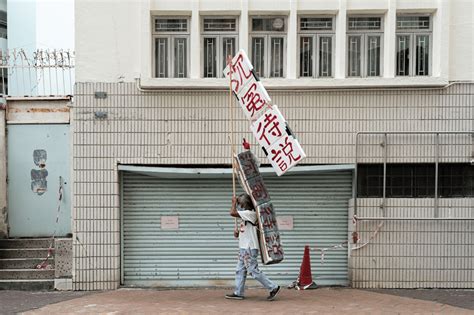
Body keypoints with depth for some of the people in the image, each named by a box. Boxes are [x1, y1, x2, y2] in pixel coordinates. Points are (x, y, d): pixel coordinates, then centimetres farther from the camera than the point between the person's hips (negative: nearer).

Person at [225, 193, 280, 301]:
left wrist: (234, 202, -7)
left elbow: (232, 213, -23)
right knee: (240, 270, 11)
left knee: (253, 270, -7)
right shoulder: (246, 215, 15)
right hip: (244, 248, 10)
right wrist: (238, 233, 4)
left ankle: (273, 288, 0)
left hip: (249, 248, -10)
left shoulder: (250, 213, -16)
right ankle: (238, 293, 16)